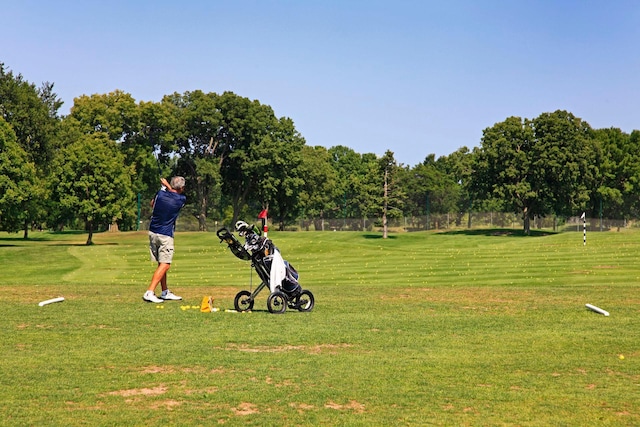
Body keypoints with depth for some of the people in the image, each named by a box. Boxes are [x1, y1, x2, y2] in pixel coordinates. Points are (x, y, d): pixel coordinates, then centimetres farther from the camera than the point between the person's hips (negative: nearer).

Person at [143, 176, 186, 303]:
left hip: (153, 232, 6)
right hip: (165, 235, -6)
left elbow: (152, 204, 22)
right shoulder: (181, 199, -9)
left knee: (161, 263, 15)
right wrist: (167, 185, 23)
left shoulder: (160, 194, -1)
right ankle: (149, 292, -18)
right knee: (165, 265, -7)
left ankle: (165, 292, 23)